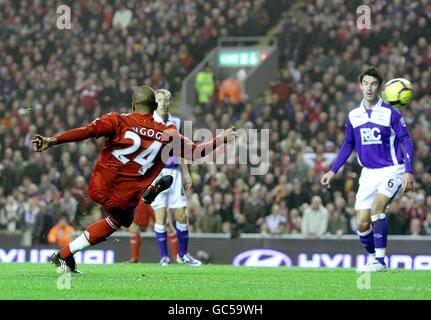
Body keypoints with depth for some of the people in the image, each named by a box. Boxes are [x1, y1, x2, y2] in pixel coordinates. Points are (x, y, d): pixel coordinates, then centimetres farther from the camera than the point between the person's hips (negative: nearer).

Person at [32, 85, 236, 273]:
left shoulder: (119, 121, -7)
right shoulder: (167, 134, -2)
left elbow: (87, 131, -19)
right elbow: (194, 153, 8)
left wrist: (52, 141, -22)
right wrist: (221, 140, 23)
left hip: (98, 188, 1)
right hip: (124, 200, -1)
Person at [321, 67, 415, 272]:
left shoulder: (391, 113, -7)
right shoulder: (353, 116, 5)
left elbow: (406, 141, -5)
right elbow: (348, 146, 17)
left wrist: (408, 172, -16)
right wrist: (333, 171, 12)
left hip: (391, 170, -5)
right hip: (368, 173, 5)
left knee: (376, 208, -26)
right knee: (362, 224, -2)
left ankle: (380, 261, -20)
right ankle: (373, 256, 22)